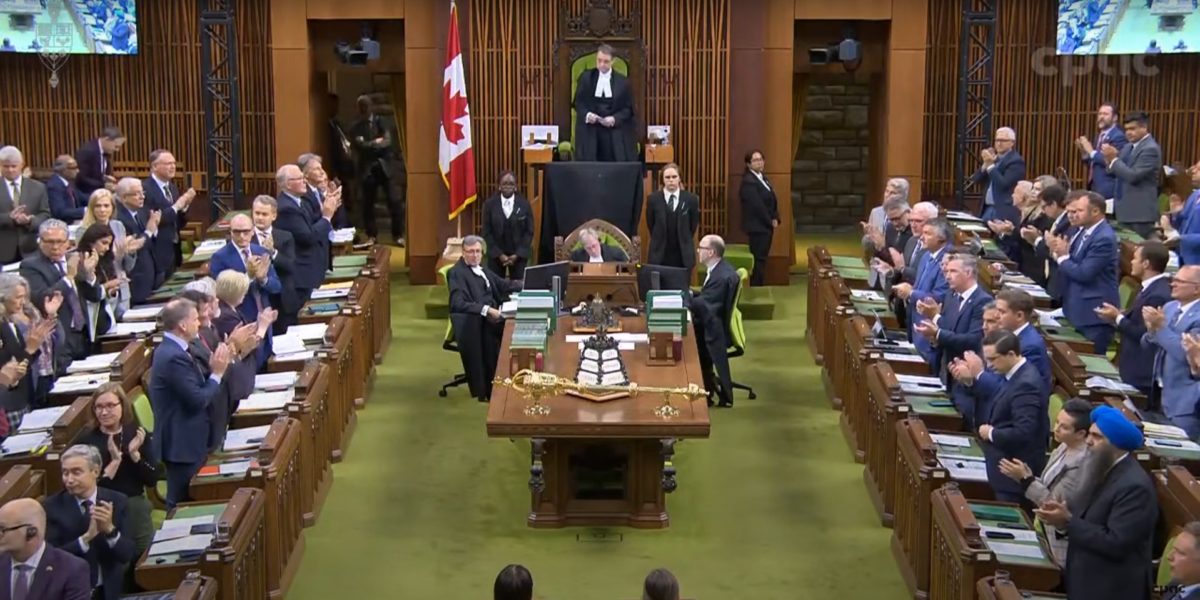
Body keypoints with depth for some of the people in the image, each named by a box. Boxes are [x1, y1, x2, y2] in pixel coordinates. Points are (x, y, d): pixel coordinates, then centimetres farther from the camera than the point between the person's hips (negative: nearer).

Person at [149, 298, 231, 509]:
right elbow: (198, 400, -23)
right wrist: (217, 373, -11)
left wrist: (214, 370, 3)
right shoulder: (175, 357, -23)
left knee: (181, 501, 17)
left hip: (182, 440, 10)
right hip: (183, 443, -10)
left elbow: (195, 389, 12)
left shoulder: (170, 350, 10)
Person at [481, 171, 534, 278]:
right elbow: (487, 233, -1)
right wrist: (499, 254, -9)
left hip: (518, 255, 0)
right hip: (496, 254, 0)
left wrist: (518, 254, -8)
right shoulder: (490, 204, -1)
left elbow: (529, 232, 1)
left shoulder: (524, 204, 0)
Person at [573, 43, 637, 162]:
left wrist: (615, 119, -14)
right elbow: (578, 103, 8)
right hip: (590, 132, 1)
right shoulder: (585, 78, 6)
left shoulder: (622, 82, 3)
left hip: (615, 134, -1)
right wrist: (586, 114, -13)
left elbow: (628, 108, 4)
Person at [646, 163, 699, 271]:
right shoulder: (654, 199, -3)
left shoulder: (691, 199, -3)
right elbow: (650, 224, 8)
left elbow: (694, 225, 7)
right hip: (660, 255, 0)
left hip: (683, 255, 0)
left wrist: (683, 242, 11)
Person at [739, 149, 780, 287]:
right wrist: (770, 221, -11)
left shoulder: (763, 177, 14)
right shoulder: (748, 182, -16)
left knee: (762, 259, 11)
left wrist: (775, 219, 1)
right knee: (759, 260, -7)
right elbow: (757, 206, -20)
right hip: (757, 227, -9)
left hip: (767, 226, 9)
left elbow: (773, 200, 14)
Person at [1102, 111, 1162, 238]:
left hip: (1140, 211, -9)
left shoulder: (1150, 149, -14)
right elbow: (1116, 172, 13)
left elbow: (1133, 176, -22)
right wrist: (1110, 159, -6)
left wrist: (1113, 159, -17)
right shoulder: (1128, 147, 14)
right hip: (1125, 209, 9)